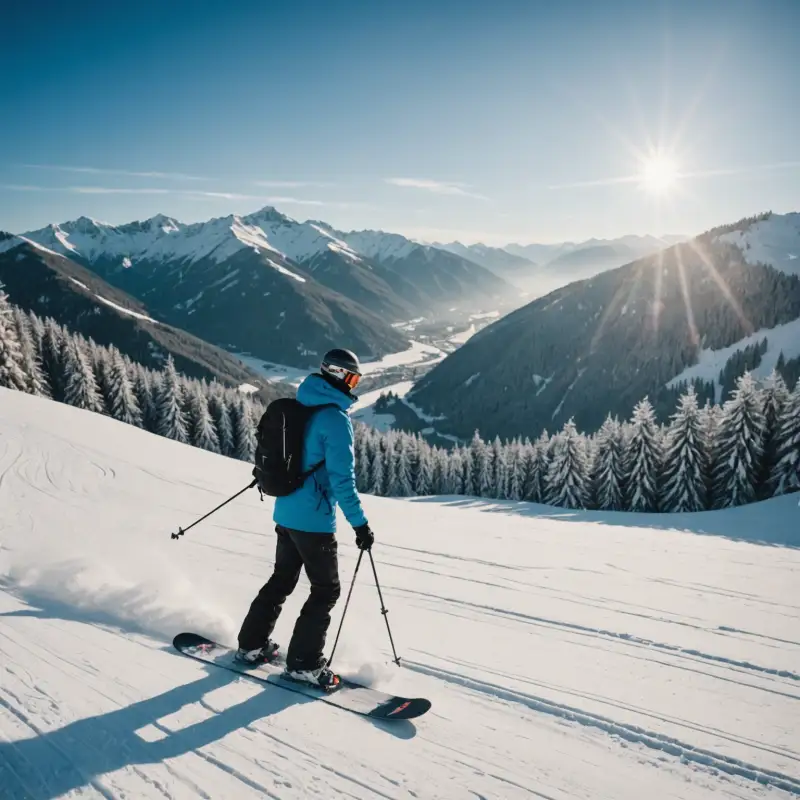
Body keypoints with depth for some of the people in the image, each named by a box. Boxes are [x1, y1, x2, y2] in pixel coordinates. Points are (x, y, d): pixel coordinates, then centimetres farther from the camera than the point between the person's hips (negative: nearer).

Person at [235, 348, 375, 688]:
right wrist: (359, 523, -17)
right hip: (314, 520, -8)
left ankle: (252, 643, 30)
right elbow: (342, 478, -23)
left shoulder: (299, 406, 6)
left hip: (285, 513, 8)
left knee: (282, 579, 22)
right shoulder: (336, 419, -19)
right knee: (326, 590, 6)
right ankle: (304, 663, 11)